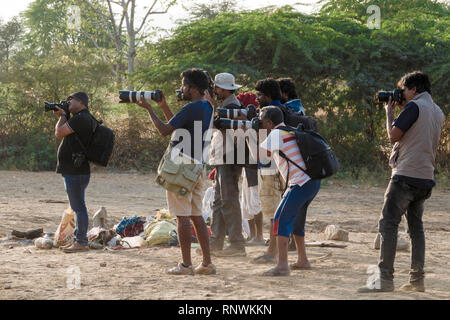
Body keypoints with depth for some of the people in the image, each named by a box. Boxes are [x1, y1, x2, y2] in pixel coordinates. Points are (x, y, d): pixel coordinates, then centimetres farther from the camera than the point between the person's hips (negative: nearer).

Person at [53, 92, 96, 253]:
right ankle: (78, 240, 22)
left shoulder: (81, 118, -16)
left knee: (79, 207, -7)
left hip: (76, 172, -11)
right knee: (78, 207, 15)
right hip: (74, 171, 11)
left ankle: (81, 241, -4)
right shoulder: (83, 118, 18)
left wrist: (63, 116, 0)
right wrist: (62, 115, 15)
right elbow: (63, 134, 25)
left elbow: (59, 133, -16)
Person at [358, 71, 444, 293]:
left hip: (406, 175, -8)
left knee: (388, 224, -8)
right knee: (416, 226, 14)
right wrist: (401, 110, 23)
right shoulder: (438, 112, 17)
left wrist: (390, 113, 6)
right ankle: (417, 279, 11)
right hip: (426, 178, 8)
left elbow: (393, 135, -10)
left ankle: (385, 279, -14)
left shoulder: (414, 106, -10)